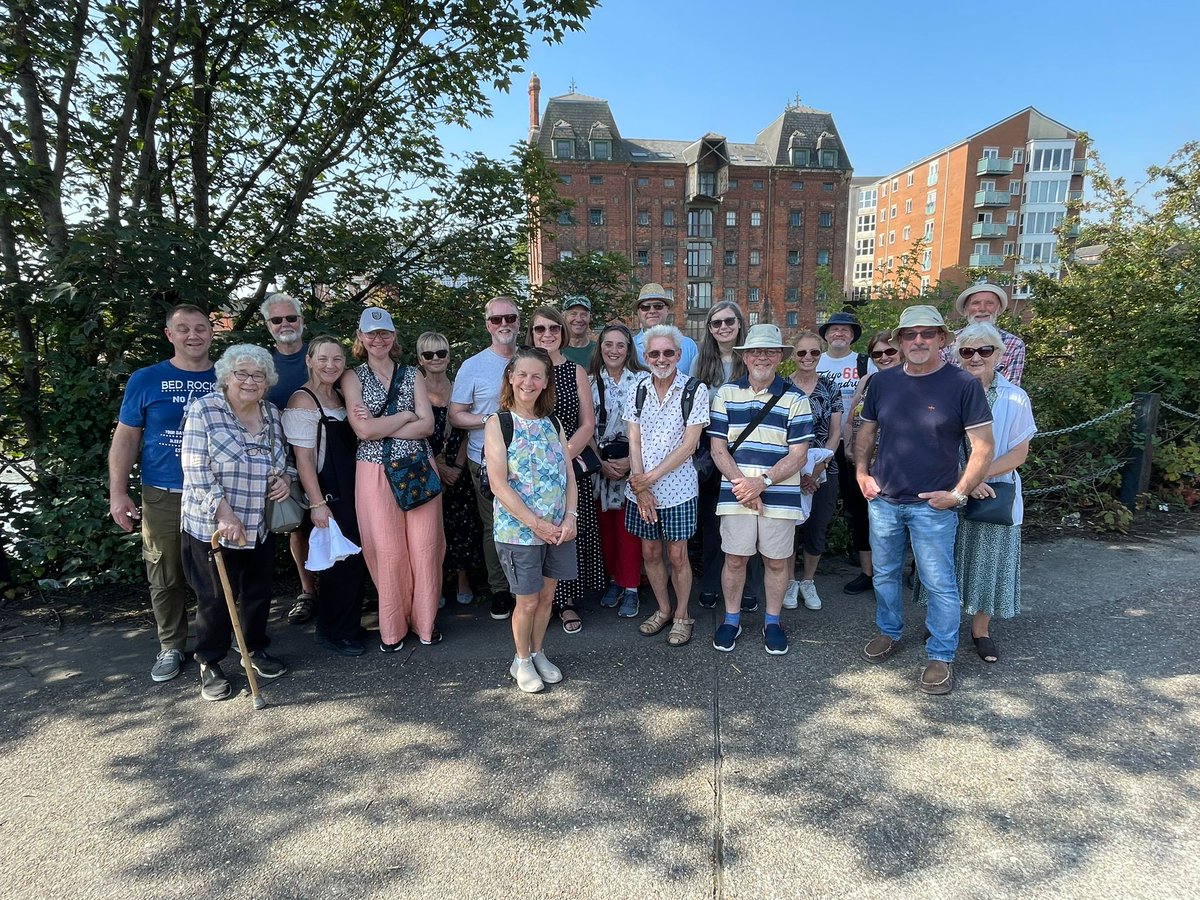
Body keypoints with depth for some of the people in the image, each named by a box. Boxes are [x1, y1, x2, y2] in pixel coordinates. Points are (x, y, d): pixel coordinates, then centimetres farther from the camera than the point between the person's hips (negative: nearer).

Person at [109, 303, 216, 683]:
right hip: (164, 497, 0)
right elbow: (125, 438, 3)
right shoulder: (146, 380, 1)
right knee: (166, 578, 9)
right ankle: (171, 646, 25)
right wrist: (118, 493, -3)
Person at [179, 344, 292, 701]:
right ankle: (209, 665, 25)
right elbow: (196, 472, -16)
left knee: (258, 592, 16)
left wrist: (285, 478, -3)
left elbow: (282, 459, 19)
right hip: (212, 527, -5)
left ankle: (256, 650, 35)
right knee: (215, 599, 6)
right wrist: (225, 513, -22)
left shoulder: (271, 414, 5)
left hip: (261, 527, 5)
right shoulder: (204, 410, -12)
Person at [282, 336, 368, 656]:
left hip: (351, 489, 8)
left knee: (356, 559, 13)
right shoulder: (303, 401, -12)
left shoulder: (340, 395, 11)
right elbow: (303, 457, -15)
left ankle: (349, 625, 30)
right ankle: (334, 632, 18)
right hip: (327, 492, -7)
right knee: (341, 561, -1)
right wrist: (317, 503, -18)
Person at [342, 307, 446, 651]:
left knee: (425, 545, 2)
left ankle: (425, 620, 20)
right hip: (376, 471, -1)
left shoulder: (412, 374, 9)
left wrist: (380, 427, -10)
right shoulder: (353, 377, 4)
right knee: (388, 550, 2)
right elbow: (363, 430, -10)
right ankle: (393, 627, 20)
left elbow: (427, 425, -3)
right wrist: (406, 416, -5)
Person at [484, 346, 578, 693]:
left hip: (558, 528, 5)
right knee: (527, 600, 6)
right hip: (518, 530, -4)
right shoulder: (498, 425, -9)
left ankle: (538, 654, 35)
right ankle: (522, 661, 29)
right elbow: (499, 485, -15)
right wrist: (537, 524, -16)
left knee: (546, 596, 15)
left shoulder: (553, 423, 7)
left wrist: (570, 517, -8)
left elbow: (569, 474, 6)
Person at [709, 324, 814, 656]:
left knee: (777, 561, 10)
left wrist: (762, 482, -16)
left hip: (780, 495, 0)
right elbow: (718, 448, 1)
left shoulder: (795, 398, 1)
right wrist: (742, 484, -12)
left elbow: (798, 454, -4)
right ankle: (731, 619, 28)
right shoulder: (726, 393, 4)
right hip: (735, 494, 1)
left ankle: (772, 621, 29)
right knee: (734, 559, 8)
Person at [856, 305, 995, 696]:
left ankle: (941, 657, 20)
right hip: (883, 500, 4)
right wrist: (862, 472, 4)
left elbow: (982, 447, -8)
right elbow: (866, 431, 15)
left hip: (932, 505, -4)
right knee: (884, 573, 17)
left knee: (939, 583, 4)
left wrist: (958, 493, -11)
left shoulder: (962, 384, -9)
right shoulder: (882, 382, 3)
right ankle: (889, 632, 37)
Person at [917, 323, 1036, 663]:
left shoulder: (1015, 398, -4)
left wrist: (979, 476, -17)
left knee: (988, 559, 10)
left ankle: (981, 629, 28)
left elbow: (1019, 452, -5)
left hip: (994, 495, 0)